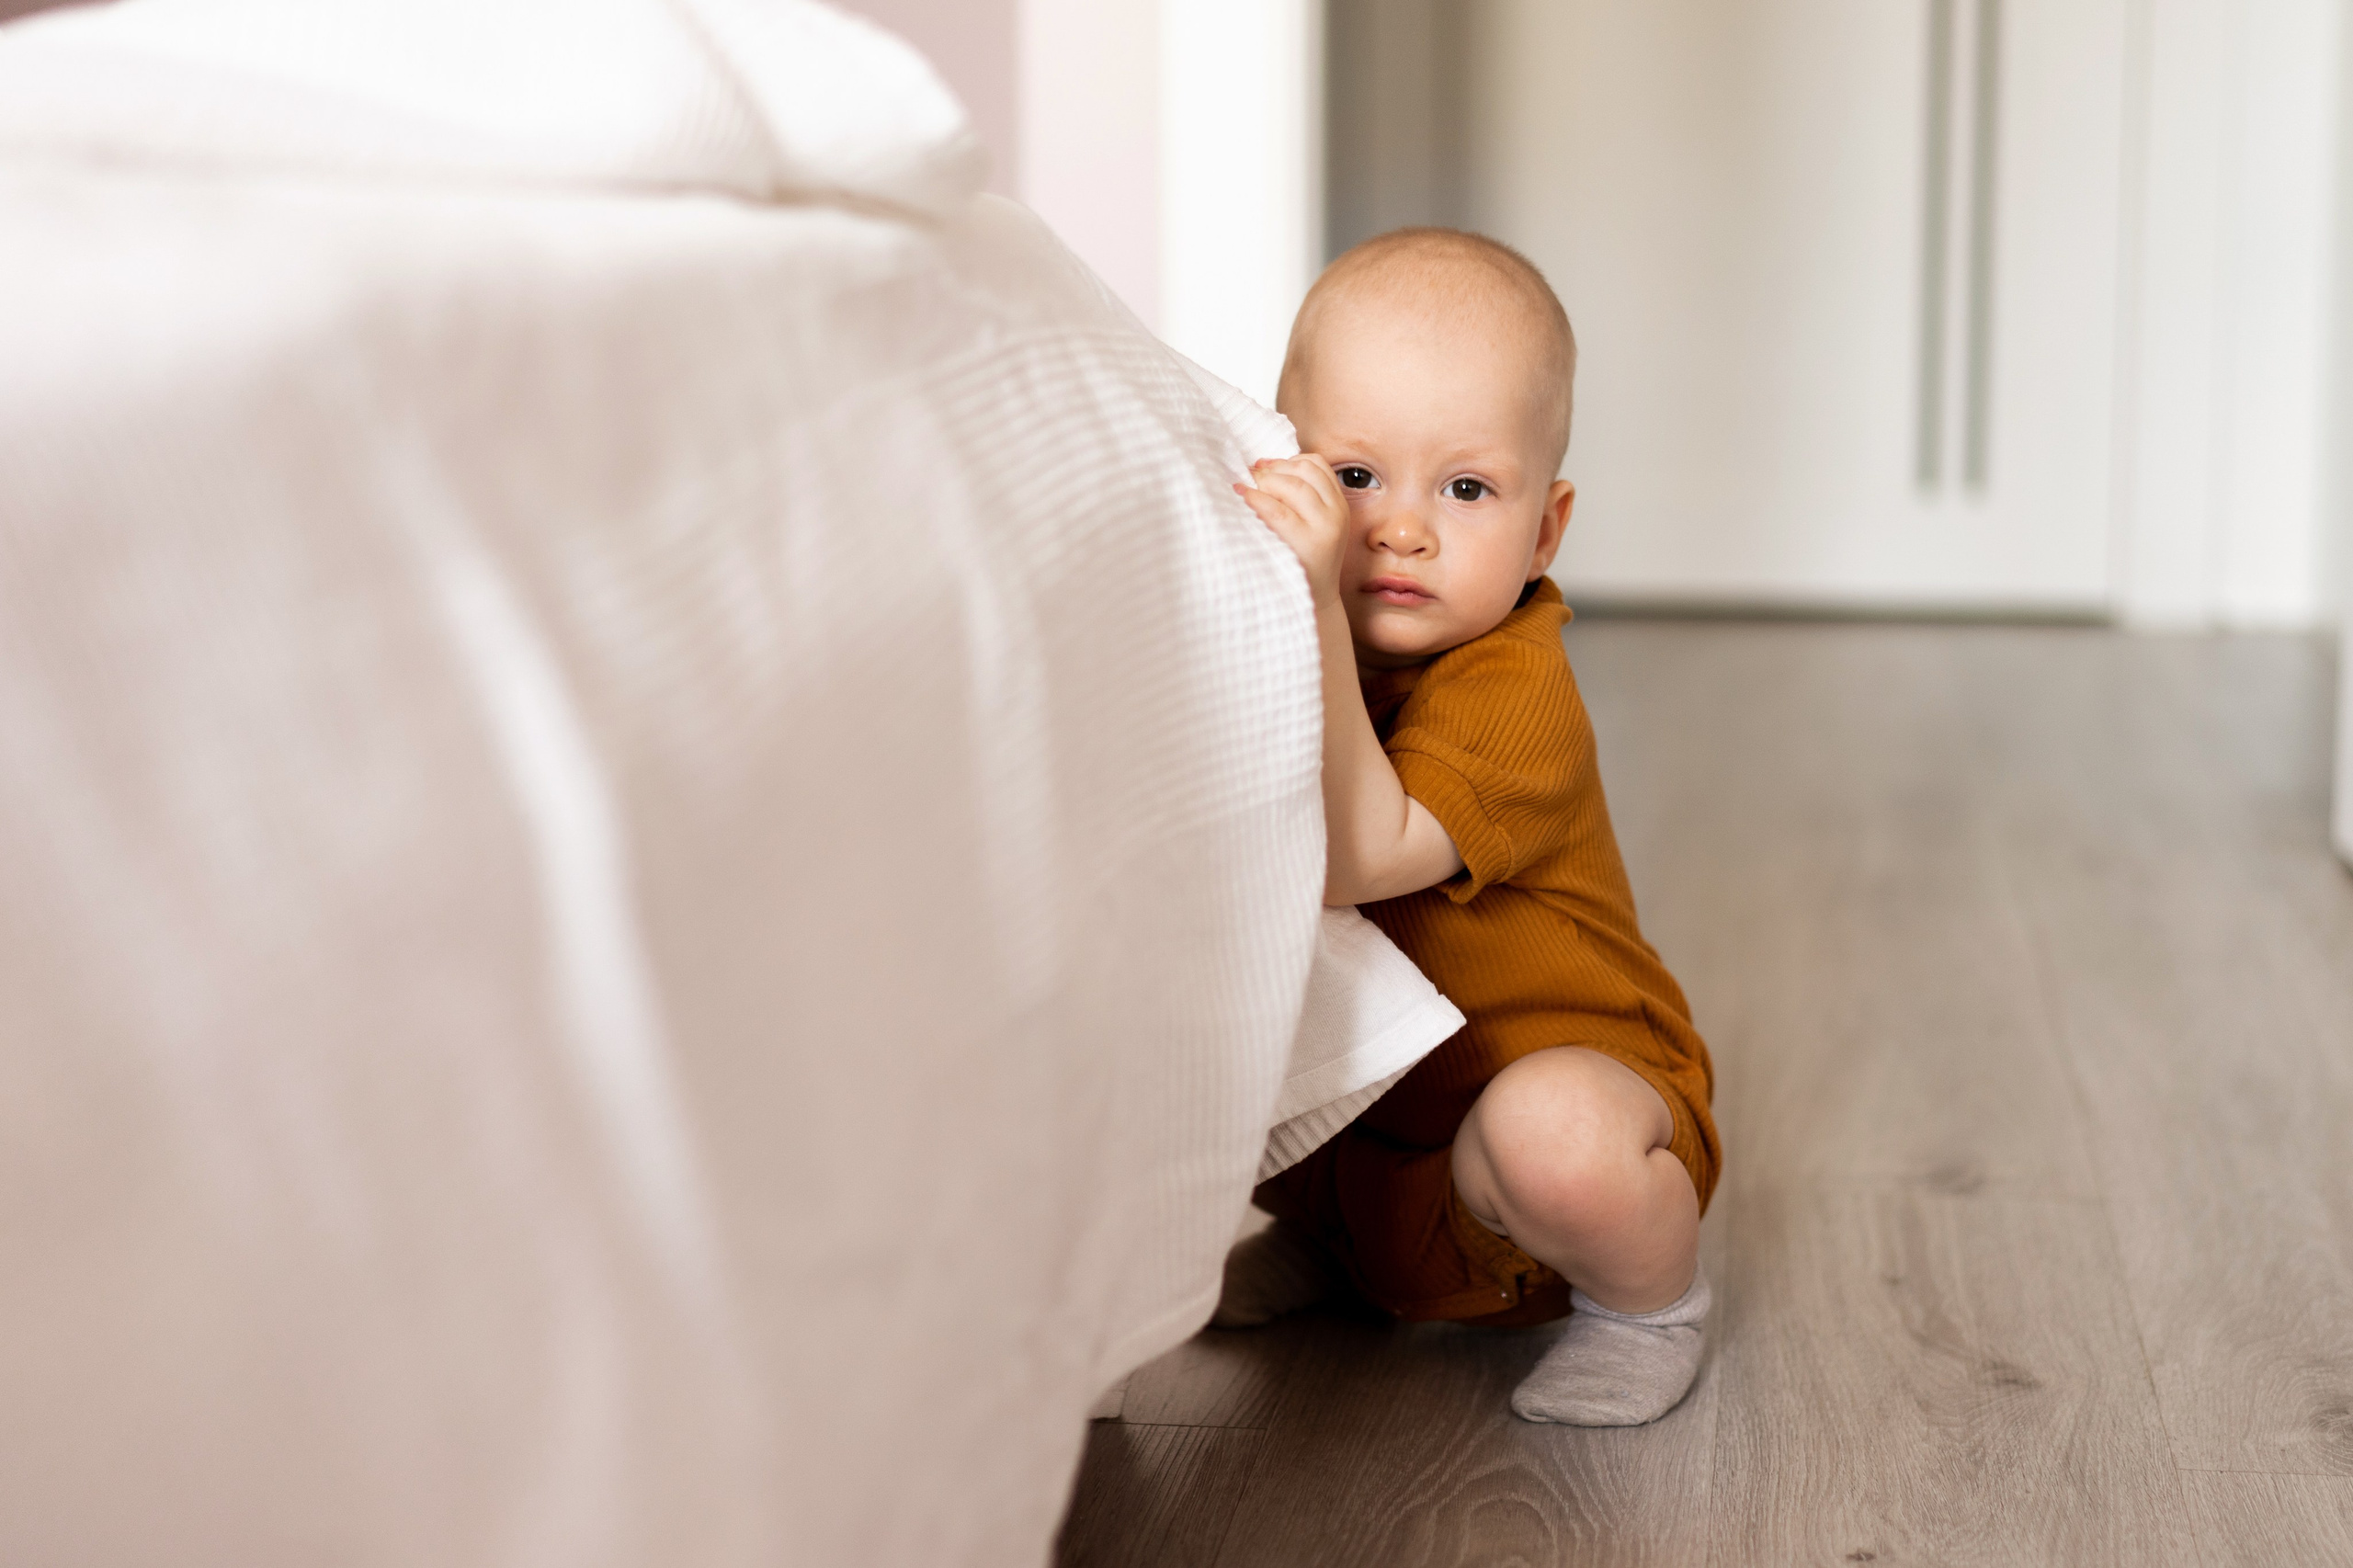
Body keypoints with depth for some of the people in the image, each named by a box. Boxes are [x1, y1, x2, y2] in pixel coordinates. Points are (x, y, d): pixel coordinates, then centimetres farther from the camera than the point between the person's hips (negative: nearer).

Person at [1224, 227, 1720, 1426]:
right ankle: (1318, 1235, 23)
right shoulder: (1331, 638, -3)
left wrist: (1311, 610, -48)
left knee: (1552, 1126, -38)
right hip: (1351, 1092, 8)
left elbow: (1347, 860, -42)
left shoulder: (1516, 694, -28)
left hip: (1565, 1070, -7)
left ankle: (1646, 1300, -2)